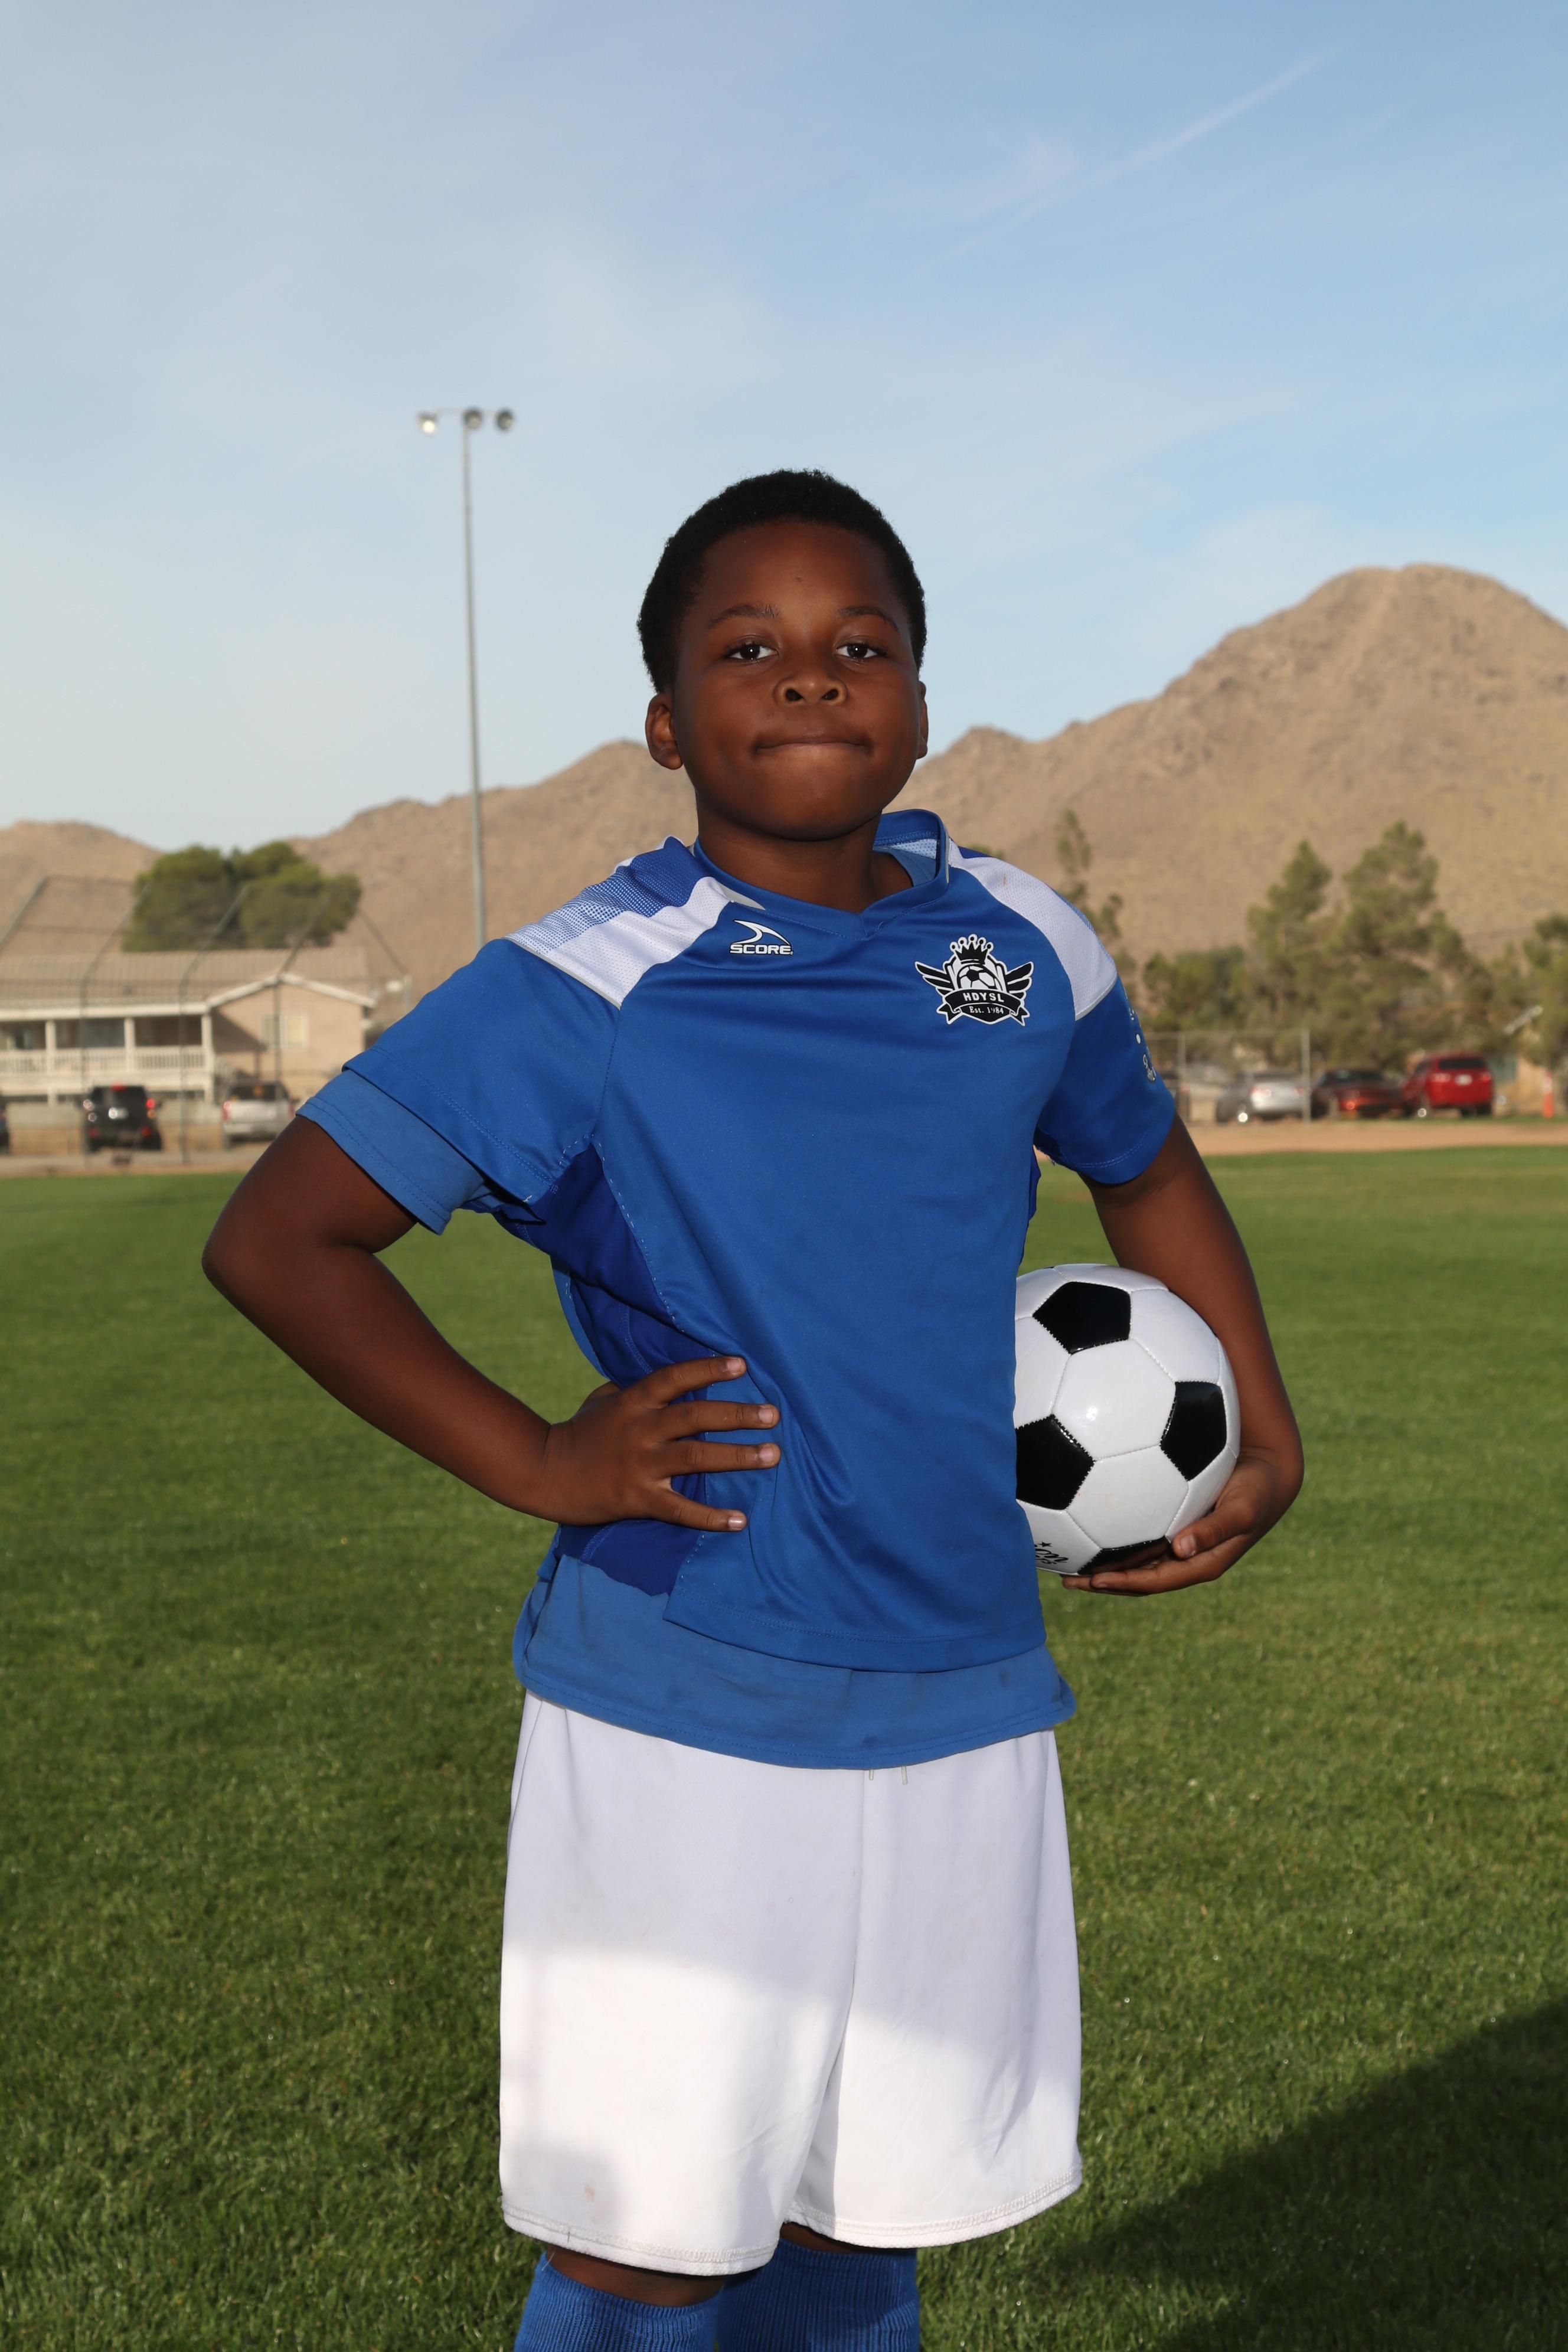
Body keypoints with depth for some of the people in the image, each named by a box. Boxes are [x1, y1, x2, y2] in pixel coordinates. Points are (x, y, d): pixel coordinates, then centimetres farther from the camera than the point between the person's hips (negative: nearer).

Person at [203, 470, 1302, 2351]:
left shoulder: (1022, 946, 3)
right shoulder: (584, 994, -11)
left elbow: (1144, 1168, 23)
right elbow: (275, 1241, -10)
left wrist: (1260, 1438, 14)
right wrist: (537, 1465, -12)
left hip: (964, 1711, 4)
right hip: (685, 1721, -4)